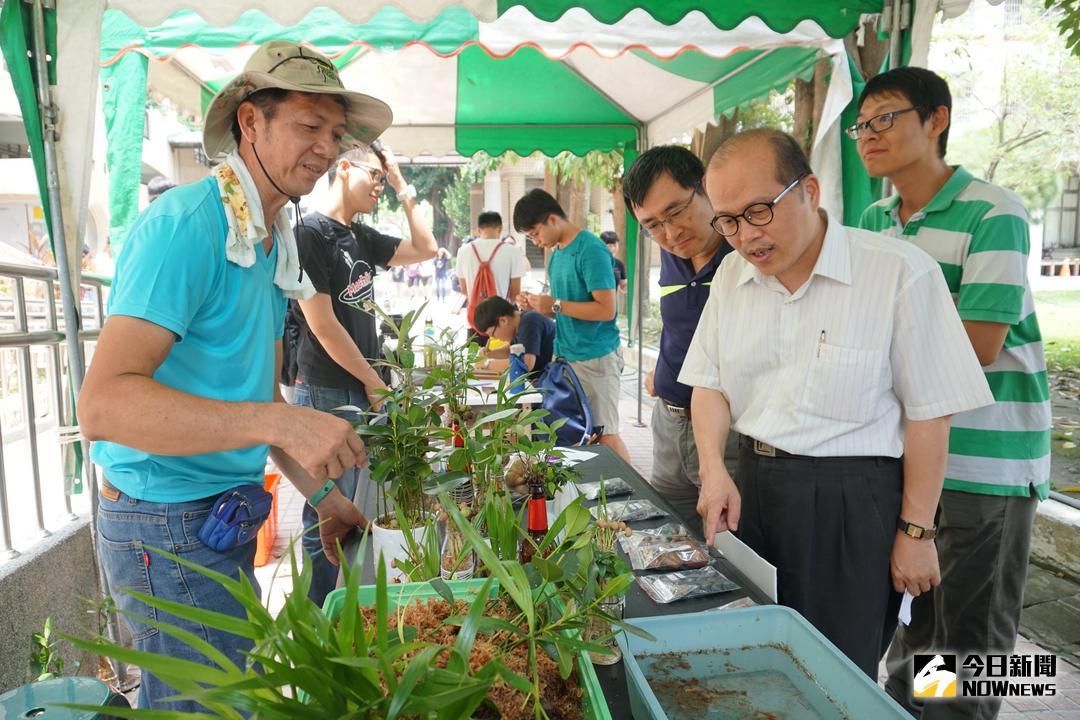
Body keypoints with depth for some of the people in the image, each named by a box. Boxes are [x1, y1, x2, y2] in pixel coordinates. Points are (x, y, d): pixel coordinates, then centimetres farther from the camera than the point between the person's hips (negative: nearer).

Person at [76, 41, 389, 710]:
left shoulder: (273, 245, 9)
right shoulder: (186, 224, -19)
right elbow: (104, 403, -29)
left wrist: (324, 494, 7)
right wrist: (279, 421, -37)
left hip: (227, 517, 9)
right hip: (169, 526, -9)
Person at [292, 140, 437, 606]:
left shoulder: (361, 237, 13)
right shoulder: (311, 233, -11)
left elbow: (424, 250, 20)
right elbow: (322, 325, -15)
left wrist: (403, 188, 13)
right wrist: (375, 383, -8)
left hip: (363, 393, 9)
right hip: (327, 393, -8)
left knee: (348, 511, 16)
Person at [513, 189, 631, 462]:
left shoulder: (591, 250, -14)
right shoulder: (556, 253, 13)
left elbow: (606, 310, -19)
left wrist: (555, 305, -17)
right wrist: (536, 304, 3)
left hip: (595, 359, -8)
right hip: (565, 356, 8)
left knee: (604, 435, -2)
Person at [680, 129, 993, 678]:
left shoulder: (900, 273, -14)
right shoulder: (731, 275, 3)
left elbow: (929, 412, -10)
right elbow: (710, 383, 8)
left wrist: (916, 531, -6)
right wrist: (714, 470, -7)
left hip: (851, 501, -5)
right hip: (750, 485, 5)